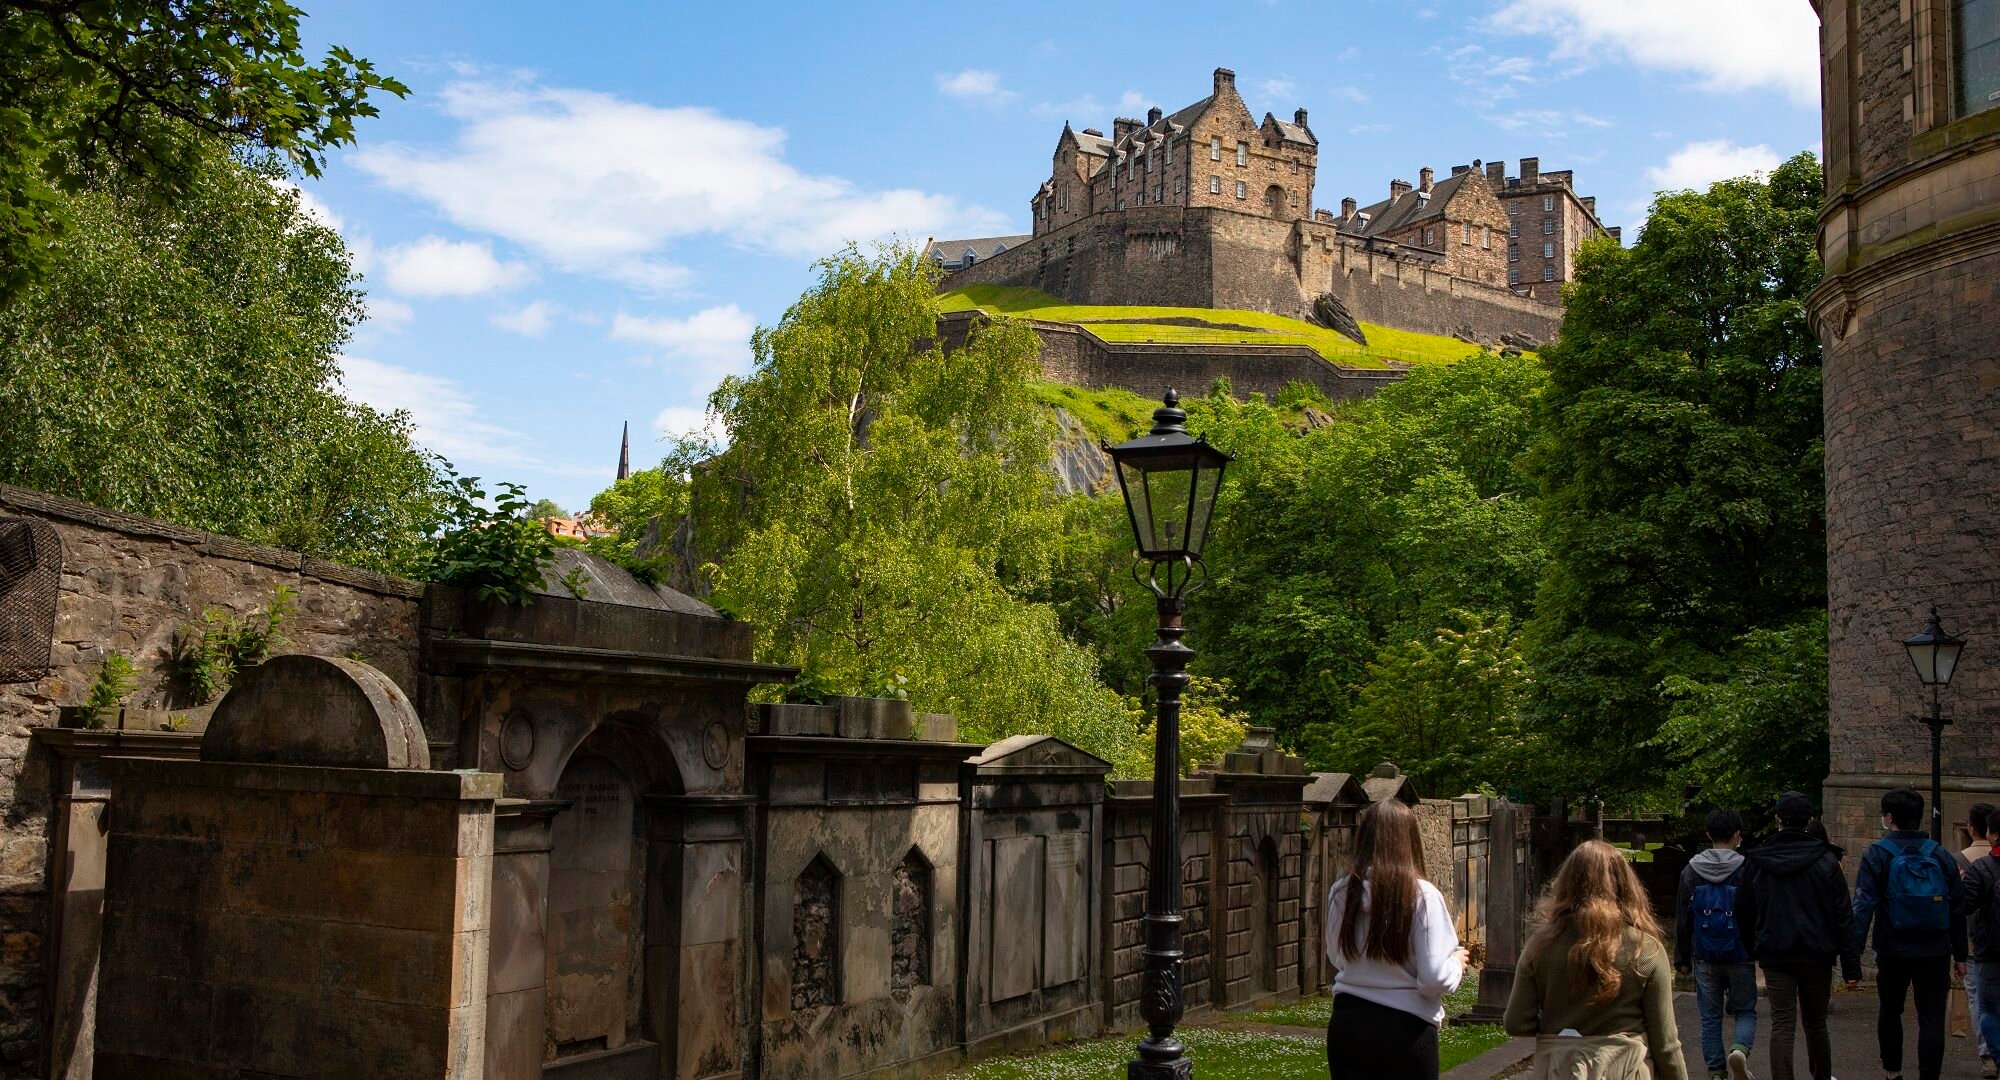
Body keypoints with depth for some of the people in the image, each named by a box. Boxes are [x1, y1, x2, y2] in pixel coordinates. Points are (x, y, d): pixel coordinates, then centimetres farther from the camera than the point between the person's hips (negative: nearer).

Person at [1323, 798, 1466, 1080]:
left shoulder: (1341, 892, -4)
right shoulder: (1422, 896, -15)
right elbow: (1435, 979, -15)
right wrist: (1457, 962, 4)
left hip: (1347, 1025, 3)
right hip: (1406, 1029, -3)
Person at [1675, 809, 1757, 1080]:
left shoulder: (1691, 872, 1)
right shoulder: (1747, 870, -8)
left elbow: (1682, 921, 5)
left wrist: (1682, 958, 12)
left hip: (1705, 958, 2)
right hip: (1740, 956, -2)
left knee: (1710, 1017, 10)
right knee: (1745, 1011, 12)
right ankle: (1740, 1049, -14)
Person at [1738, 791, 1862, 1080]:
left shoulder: (1756, 862, 0)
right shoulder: (1826, 861, -5)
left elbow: (1743, 912, 6)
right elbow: (1843, 917, -6)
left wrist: (1752, 948, 18)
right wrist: (1851, 966, -5)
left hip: (1774, 956, 0)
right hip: (1817, 955, 0)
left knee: (1782, 1026, -1)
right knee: (1816, 1023, 17)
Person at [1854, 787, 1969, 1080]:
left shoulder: (1877, 855, -7)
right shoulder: (1941, 855, 3)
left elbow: (1864, 906, -14)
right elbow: (1958, 909, 7)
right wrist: (1960, 954, 15)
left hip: (1893, 952, -1)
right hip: (1935, 953, 1)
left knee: (1890, 1011, 19)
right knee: (1932, 1020, 2)